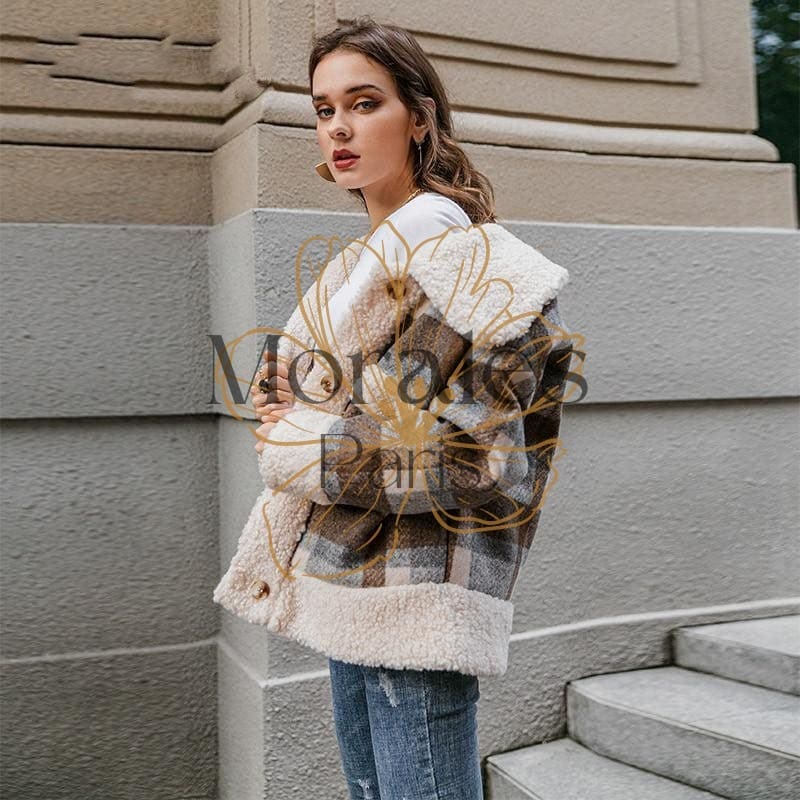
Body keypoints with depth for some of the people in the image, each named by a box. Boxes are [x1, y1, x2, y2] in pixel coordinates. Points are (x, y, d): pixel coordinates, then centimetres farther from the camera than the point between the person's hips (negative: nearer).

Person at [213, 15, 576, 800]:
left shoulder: (451, 255, -14)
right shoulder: (369, 258, 14)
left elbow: (470, 456, -19)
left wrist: (308, 446, -12)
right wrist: (290, 400, -3)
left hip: (415, 600, -9)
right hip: (348, 588, 9)